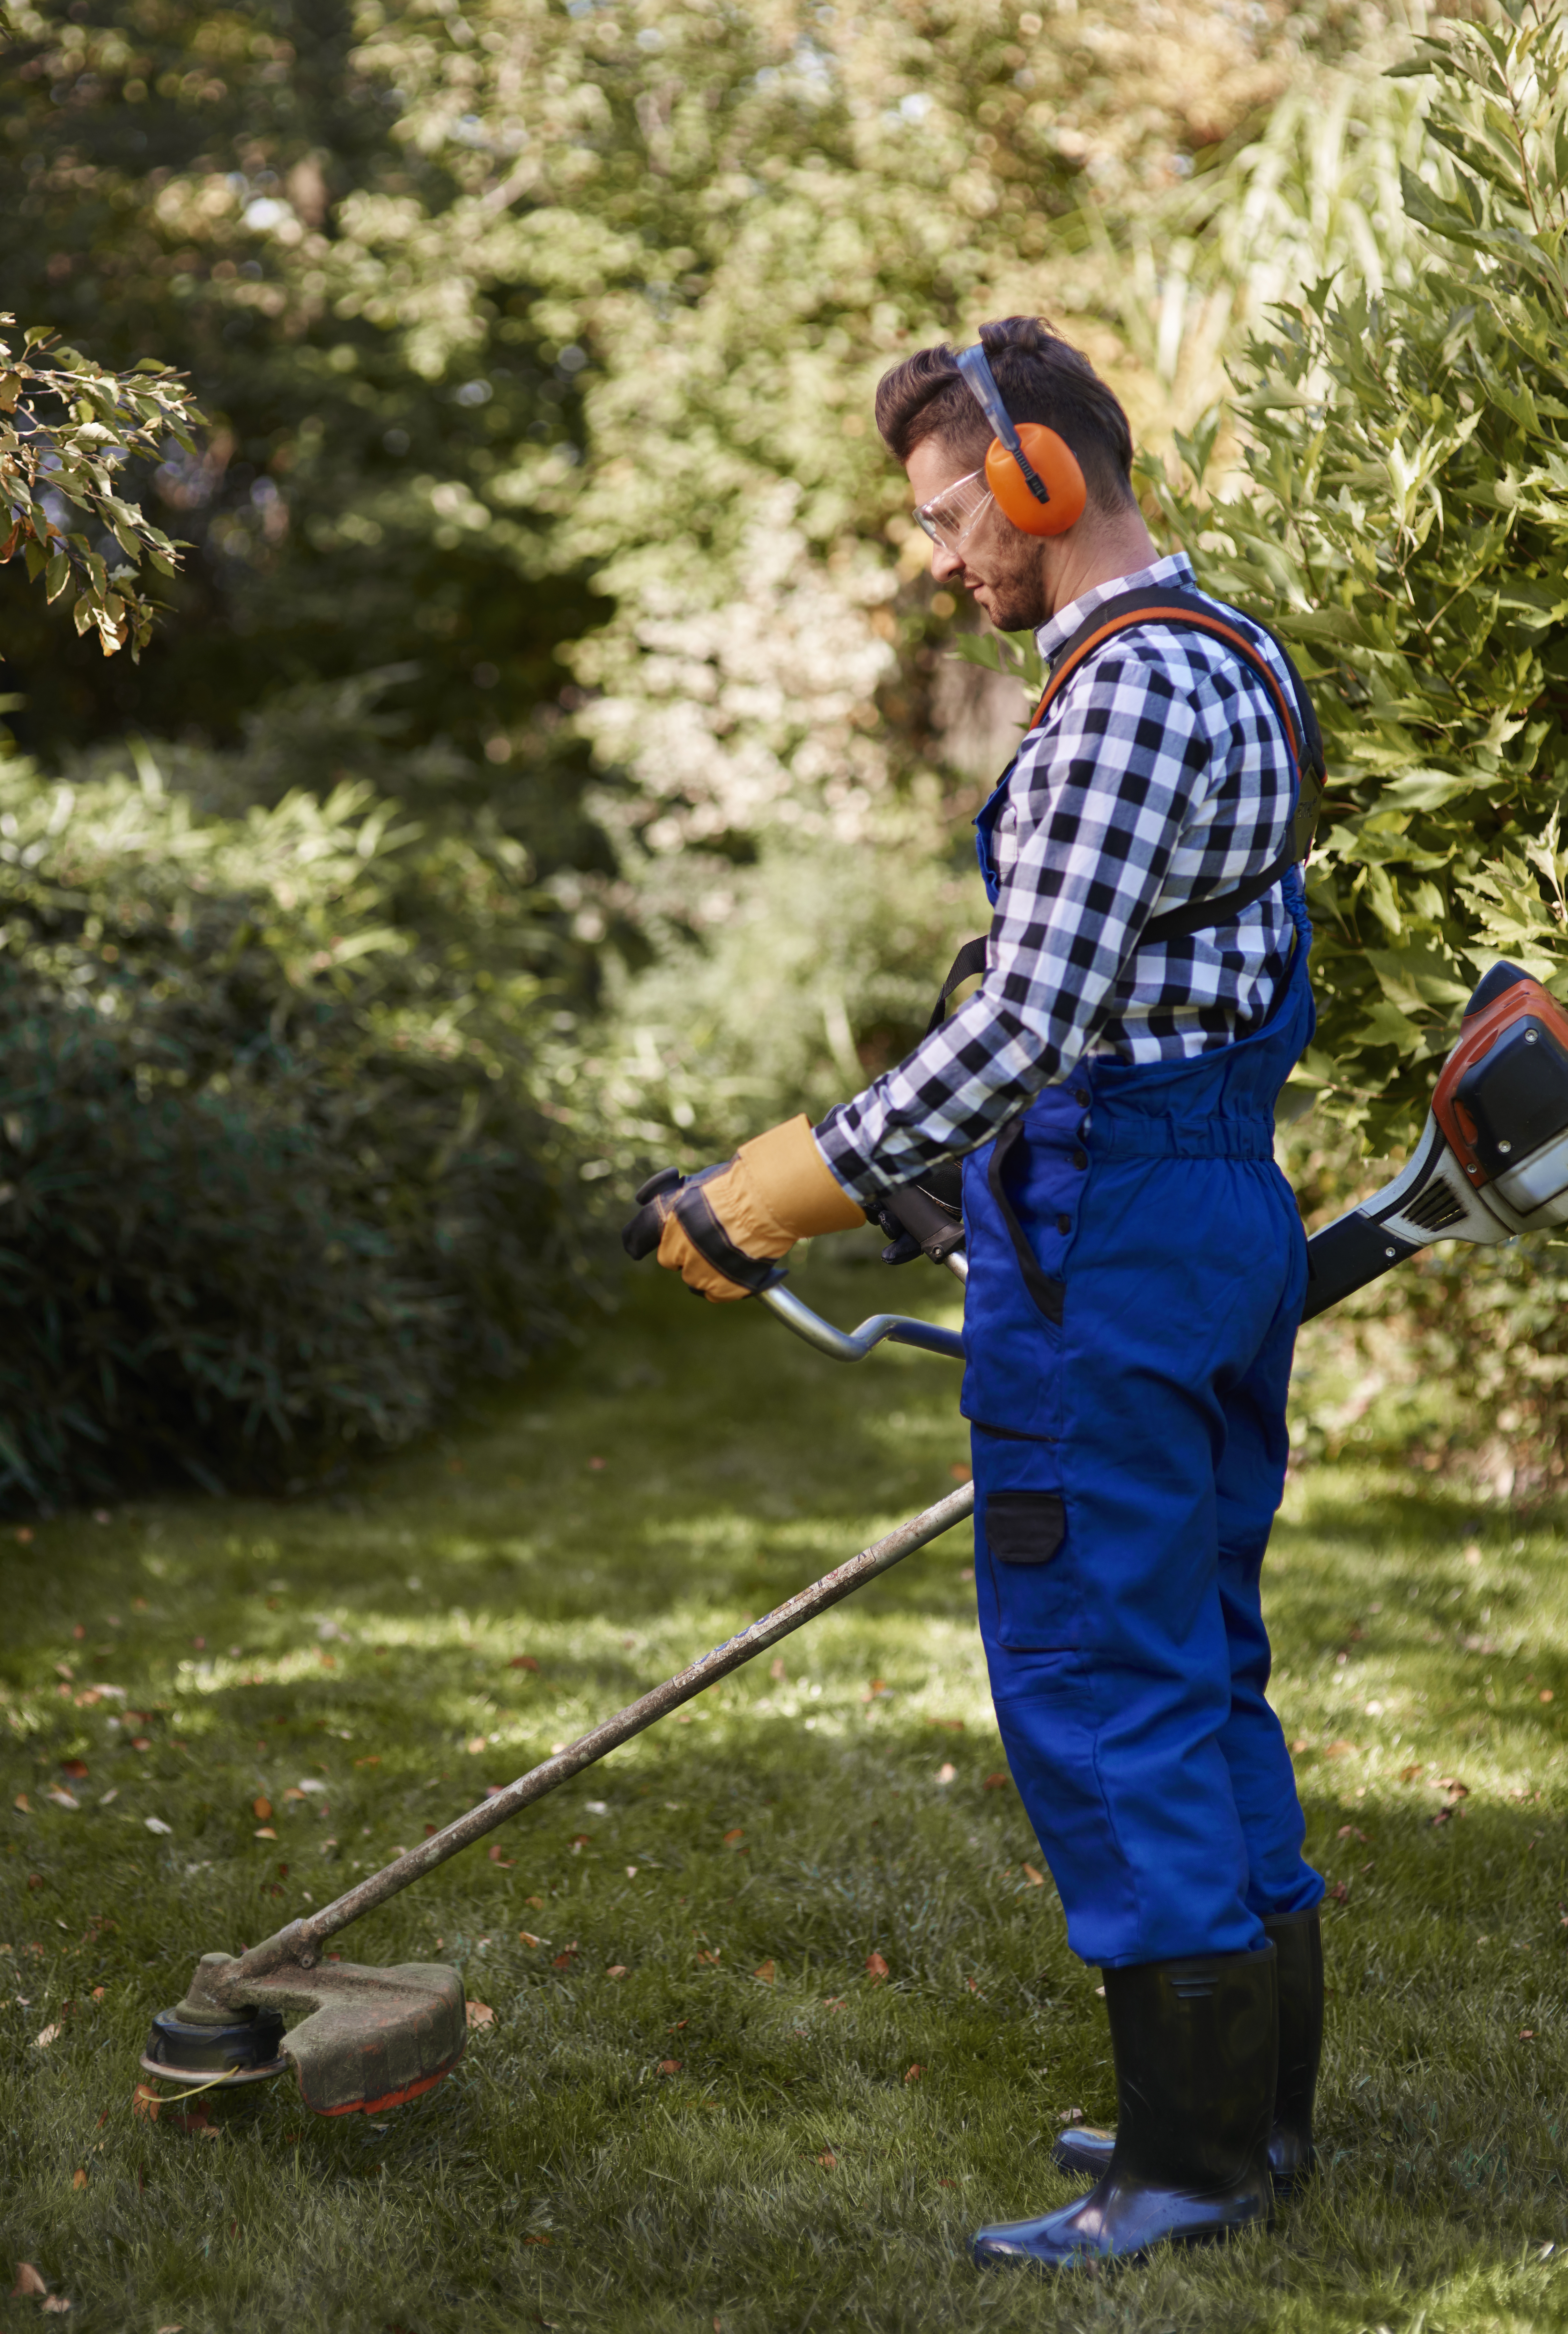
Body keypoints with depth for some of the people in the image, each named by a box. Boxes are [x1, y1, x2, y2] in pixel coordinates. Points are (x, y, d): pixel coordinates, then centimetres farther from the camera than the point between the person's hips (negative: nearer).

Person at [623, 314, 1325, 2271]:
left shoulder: (1130, 692, -17)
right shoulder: (1236, 663, 16)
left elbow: (1023, 1021, -26)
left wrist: (771, 1200, -22)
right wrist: (994, 1186, 25)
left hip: (1111, 1226, -10)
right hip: (1229, 1208, 10)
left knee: (1099, 1689, -3)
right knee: (1199, 1669, 16)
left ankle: (1191, 2162, 4)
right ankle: (1259, 2096, 25)